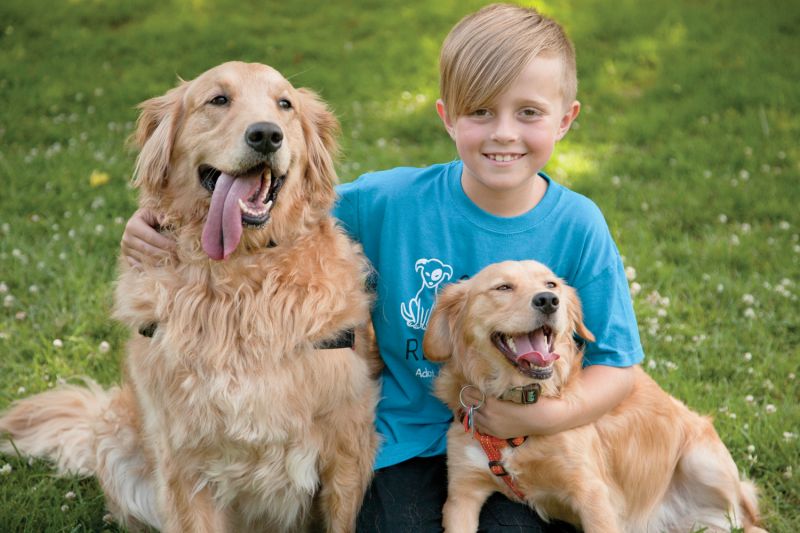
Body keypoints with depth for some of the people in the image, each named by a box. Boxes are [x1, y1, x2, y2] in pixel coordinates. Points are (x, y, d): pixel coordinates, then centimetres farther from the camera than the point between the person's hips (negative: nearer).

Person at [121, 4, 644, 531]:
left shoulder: (578, 227, -9)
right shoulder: (391, 201, -10)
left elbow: (616, 365, -4)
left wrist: (548, 414, -22)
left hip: (520, 444, 0)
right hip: (408, 441, 0)